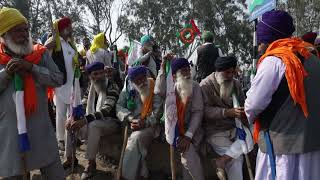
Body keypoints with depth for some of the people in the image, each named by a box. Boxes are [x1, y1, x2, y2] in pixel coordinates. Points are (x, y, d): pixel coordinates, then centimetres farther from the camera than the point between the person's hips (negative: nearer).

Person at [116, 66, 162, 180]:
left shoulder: (154, 88, -3)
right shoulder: (128, 88, 7)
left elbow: (158, 110, -8)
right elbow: (119, 106, 1)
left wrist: (145, 123, -21)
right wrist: (130, 119, -16)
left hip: (149, 126, -3)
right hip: (131, 125, 3)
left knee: (136, 138, -30)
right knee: (136, 139, -26)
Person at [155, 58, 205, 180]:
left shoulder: (195, 86, -1)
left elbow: (198, 112, -8)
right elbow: (159, 91, -25)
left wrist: (188, 135, -18)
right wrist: (163, 68, -23)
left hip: (192, 130, 0)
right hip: (174, 129, 1)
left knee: (187, 156, -21)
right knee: (188, 154, -18)